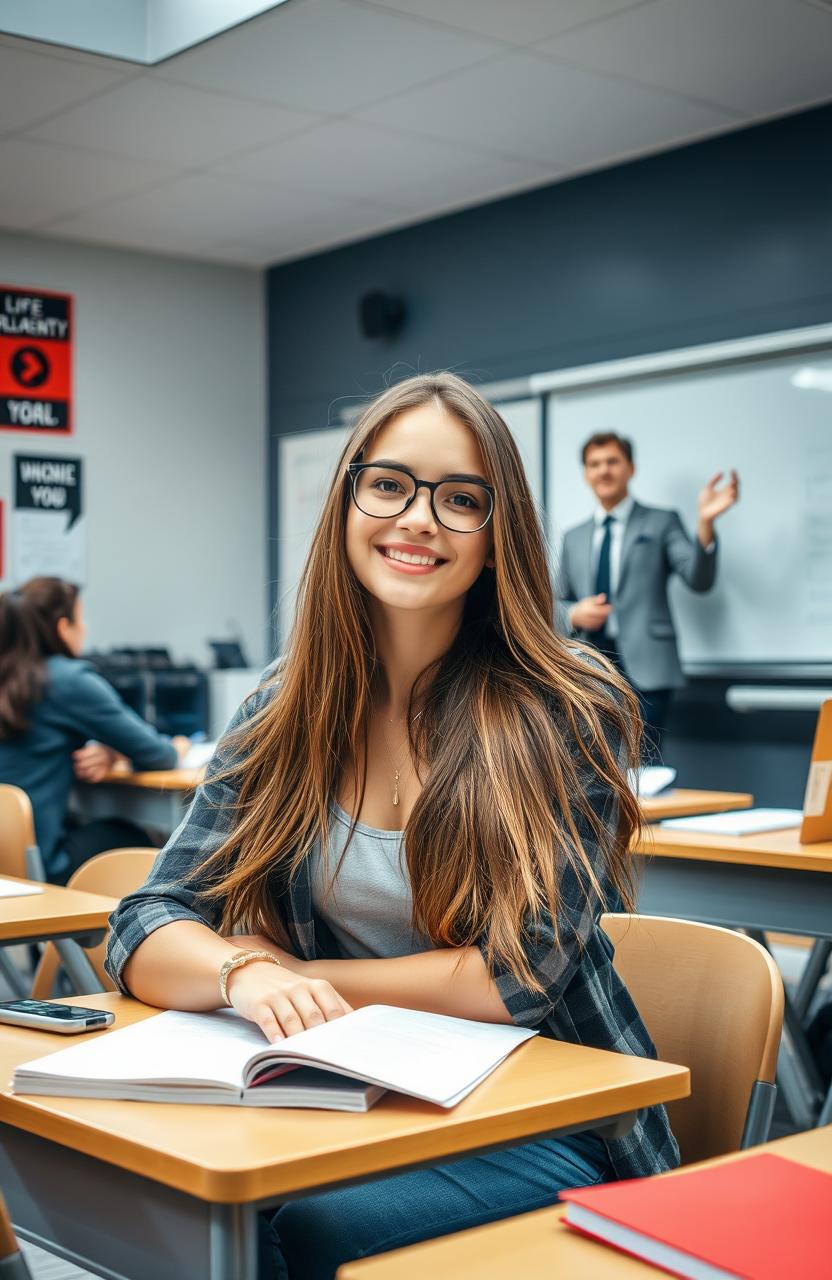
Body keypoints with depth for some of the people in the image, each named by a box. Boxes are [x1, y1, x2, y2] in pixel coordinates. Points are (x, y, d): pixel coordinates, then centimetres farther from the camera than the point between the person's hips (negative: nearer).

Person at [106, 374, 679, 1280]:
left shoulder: (571, 713, -10)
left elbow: (523, 977, -14)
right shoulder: (286, 711, 2)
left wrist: (295, 971, -11)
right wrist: (243, 977, -24)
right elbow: (144, 930, -2)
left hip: (548, 1124, -3)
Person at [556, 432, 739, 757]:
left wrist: (705, 523, -24)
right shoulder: (573, 537, 17)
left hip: (644, 667, -4)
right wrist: (574, 614, -2)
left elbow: (699, 580, -8)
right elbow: (559, 602, 21)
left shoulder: (662, 523, 6)